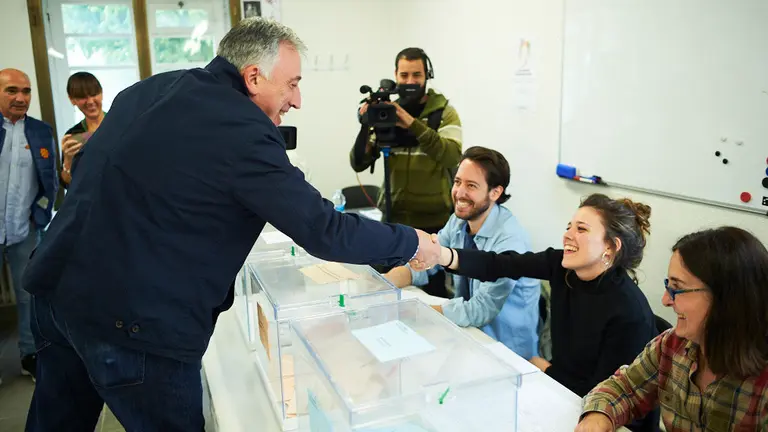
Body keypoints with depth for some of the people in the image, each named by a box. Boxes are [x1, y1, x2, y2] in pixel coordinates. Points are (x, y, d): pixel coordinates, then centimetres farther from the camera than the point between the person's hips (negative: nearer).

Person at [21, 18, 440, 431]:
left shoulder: (148, 89, 8)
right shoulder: (244, 132, -18)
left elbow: (82, 166, 18)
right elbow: (324, 231, -18)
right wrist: (411, 243, -6)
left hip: (57, 284, 9)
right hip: (131, 319, -9)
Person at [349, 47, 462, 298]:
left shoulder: (444, 112, -3)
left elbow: (452, 157, -21)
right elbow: (358, 164, -1)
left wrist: (413, 124, -29)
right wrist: (366, 127, -17)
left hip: (435, 221, -2)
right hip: (393, 219, 3)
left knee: (435, 292, 8)